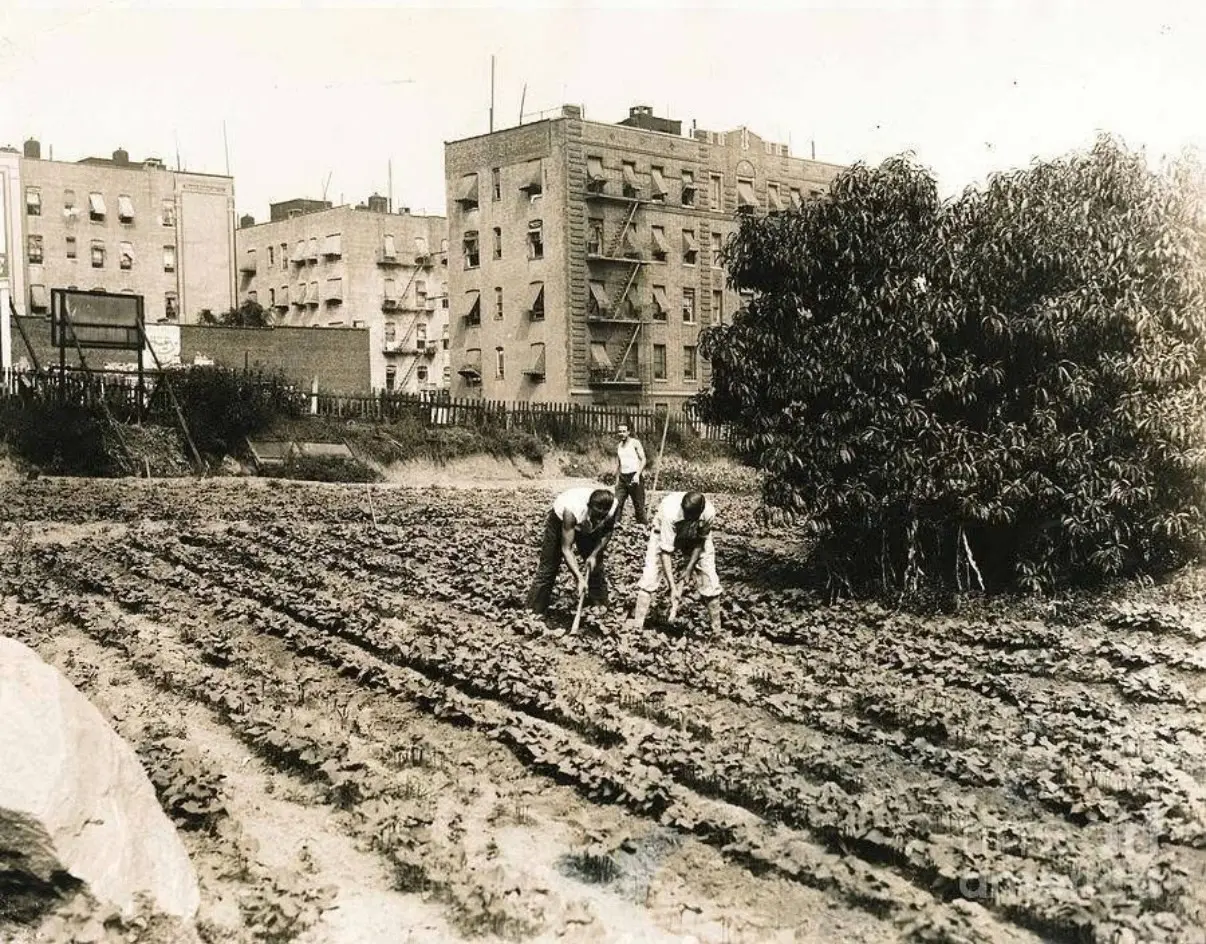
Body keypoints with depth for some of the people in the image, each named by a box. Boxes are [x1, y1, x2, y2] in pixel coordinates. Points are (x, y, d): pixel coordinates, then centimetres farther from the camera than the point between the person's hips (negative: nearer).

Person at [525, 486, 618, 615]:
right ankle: (533, 612, 5)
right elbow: (566, 549, -40)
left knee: (595, 565, 3)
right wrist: (580, 578, -47)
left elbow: (607, 533, -11)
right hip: (559, 520, -4)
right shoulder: (572, 510, -45)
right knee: (548, 568, -3)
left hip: (587, 527, 4)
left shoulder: (613, 507, -34)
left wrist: (594, 554, -22)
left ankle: (602, 607, 18)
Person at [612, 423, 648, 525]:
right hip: (622, 477, 5)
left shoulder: (635, 442, -2)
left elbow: (643, 459, -7)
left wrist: (638, 474, -19)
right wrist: (617, 480, 14)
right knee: (617, 503, -8)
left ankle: (644, 524, 6)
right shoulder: (618, 446, 14)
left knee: (638, 505, -2)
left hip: (634, 477, -5)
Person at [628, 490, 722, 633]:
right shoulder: (670, 512, -42)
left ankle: (717, 629, 6)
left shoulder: (709, 513, -35)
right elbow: (665, 551, -38)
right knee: (650, 575, -15)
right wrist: (672, 587, -39)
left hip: (695, 537, 2)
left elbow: (700, 542, -15)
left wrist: (688, 569, -18)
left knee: (710, 579, -6)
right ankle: (637, 623, -11)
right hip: (664, 534, -2)